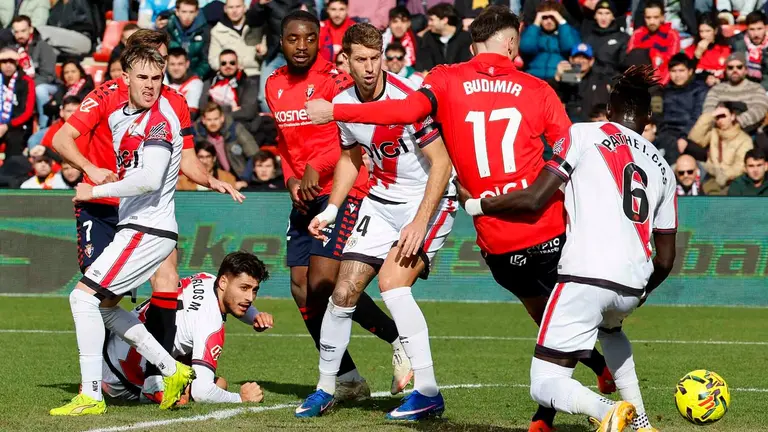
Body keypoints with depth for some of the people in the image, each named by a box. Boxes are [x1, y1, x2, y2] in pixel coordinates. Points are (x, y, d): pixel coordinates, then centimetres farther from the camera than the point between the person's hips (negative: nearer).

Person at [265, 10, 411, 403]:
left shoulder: (335, 79, -11)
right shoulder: (274, 86, 12)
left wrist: (317, 169, -21)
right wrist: (291, 179, 5)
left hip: (340, 190, -8)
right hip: (305, 197, 8)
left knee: (323, 282, -18)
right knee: (302, 290, 4)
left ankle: (398, 339, 0)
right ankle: (347, 378, 12)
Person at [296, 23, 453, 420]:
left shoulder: (408, 99, -22)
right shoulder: (343, 103, -1)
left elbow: (441, 163, -20)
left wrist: (419, 223, -24)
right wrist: (332, 209, 7)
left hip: (429, 200, -6)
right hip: (381, 201, 6)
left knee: (391, 280, -25)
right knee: (344, 291, 0)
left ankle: (427, 393, -22)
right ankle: (325, 389, 17)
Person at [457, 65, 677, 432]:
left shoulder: (584, 134, 7)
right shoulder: (662, 168, 22)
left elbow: (534, 200, -1)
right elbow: (665, 260, 22)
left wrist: (473, 204, 14)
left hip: (585, 276, -6)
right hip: (632, 285, 6)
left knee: (545, 385, 0)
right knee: (610, 327, 41)